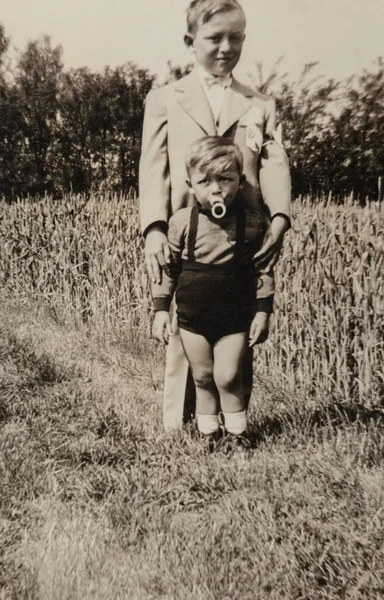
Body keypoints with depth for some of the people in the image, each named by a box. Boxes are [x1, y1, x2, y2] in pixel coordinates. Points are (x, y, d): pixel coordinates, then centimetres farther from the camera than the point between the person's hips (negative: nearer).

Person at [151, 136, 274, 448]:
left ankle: (237, 434, 18)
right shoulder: (182, 222, -6)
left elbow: (263, 270, 0)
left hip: (235, 318, -1)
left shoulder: (253, 223, -8)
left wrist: (263, 312, -2)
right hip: (192, 318, 2)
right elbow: (167, 269, 1)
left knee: (228, 378, -3)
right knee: (202, 379, 12)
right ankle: (208, 434, 28)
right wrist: (161, 310, 0)